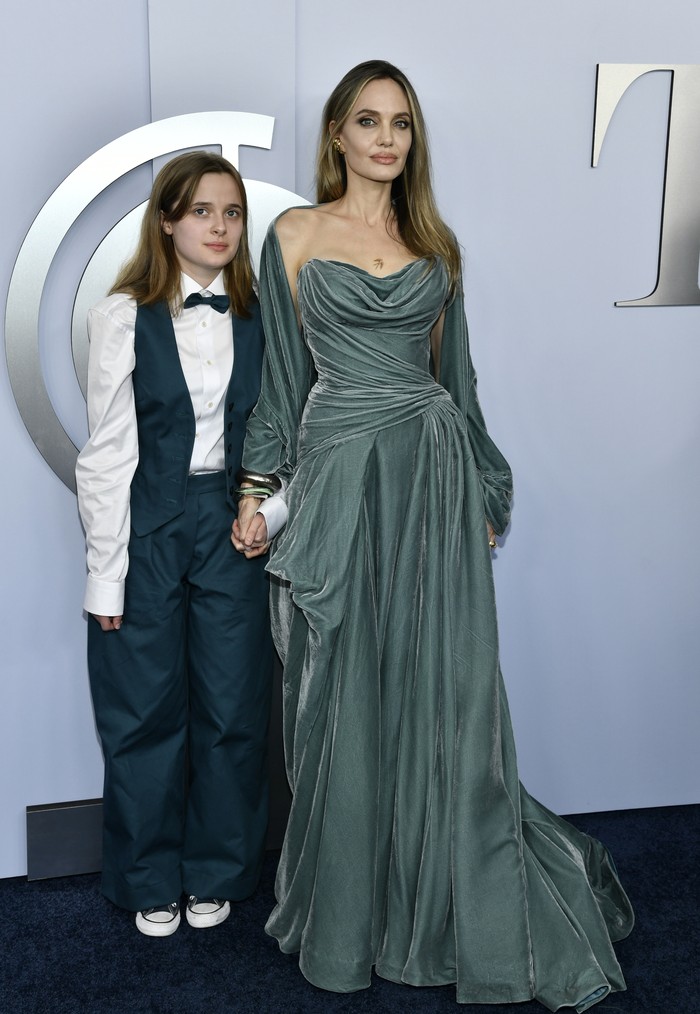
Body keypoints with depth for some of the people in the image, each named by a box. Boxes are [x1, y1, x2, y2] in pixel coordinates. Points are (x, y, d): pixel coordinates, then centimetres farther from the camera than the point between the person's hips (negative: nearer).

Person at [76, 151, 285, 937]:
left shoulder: (257, 319, 4)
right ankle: (150, 881, 29)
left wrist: (267, 511, -9)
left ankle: (216, 873, 30)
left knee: (232, 708, 9)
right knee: (146, 712, 9)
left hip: (230, 524, 3)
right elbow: (107, 452, -6)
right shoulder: (125, 316, -5)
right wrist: (105, 571, -8)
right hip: (146, 525, -2)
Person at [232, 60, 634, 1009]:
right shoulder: (294, 235, 5)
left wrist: (484, 487, 14)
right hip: (340, 475, -2)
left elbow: (454, 369, 15)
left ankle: (461, 904, 23)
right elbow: (282, 373, 5)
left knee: (447, 693, 4)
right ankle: (346, 909, 25)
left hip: (436, 474, 2)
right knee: (346, 699, 6)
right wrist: (259, 488, 0)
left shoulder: (435, 243, 12)